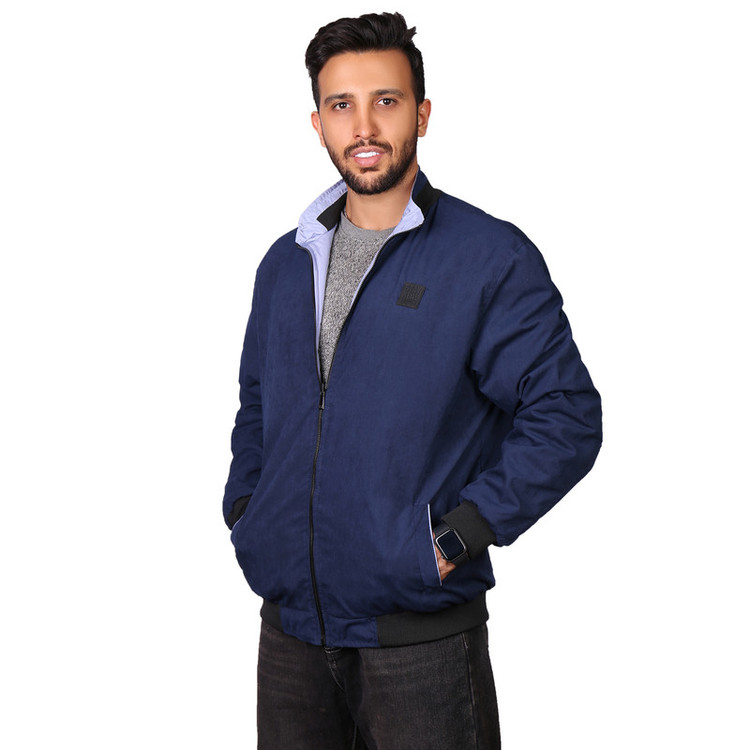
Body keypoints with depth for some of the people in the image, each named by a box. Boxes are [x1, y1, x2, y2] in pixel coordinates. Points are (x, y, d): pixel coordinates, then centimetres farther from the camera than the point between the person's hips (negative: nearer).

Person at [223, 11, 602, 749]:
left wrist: (461, 530, -16)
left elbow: (566, 415, -10)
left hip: (420, 636, -5)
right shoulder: (285, 263, 11)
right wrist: (242, 506, 8)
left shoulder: (492, 258, -7)